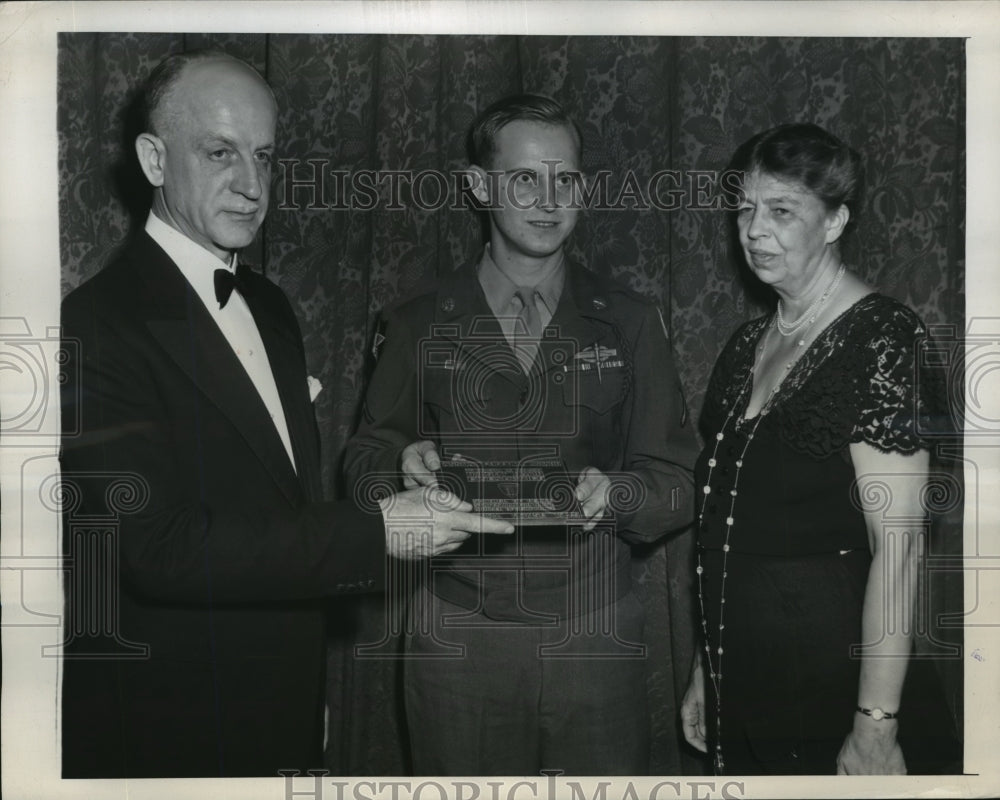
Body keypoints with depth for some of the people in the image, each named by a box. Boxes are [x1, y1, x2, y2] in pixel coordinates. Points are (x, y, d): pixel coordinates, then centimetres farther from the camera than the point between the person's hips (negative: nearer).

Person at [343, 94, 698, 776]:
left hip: (595, 643, 0)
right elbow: (365, 462, 11)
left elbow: (678, 482, 5)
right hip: (455, 644, 0)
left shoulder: (628, 323, 6)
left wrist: (614, 493, -15)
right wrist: (406, 462, -11)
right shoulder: (420, 325, 6)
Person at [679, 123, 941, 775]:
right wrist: (706, 670, 13)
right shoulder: (748, 344, 8)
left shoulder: (880, 338, -14)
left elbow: (897, 545, -19)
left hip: (829, 675, -6)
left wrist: (876, 728, -21)